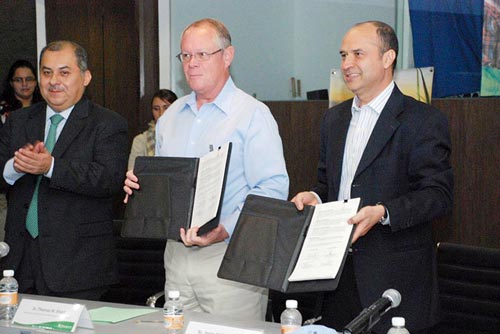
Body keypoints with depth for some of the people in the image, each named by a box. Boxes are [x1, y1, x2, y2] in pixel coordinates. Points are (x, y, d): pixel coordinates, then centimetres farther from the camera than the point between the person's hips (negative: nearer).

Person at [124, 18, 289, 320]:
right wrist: (139, 185, 3)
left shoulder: (253, 115, -7)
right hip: (176, 253, 6)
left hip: (229, 254, -6)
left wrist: (223, 232, -26)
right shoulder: (171, 116, 15)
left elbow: (272, 189, -16)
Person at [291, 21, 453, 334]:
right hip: (338, 271, 6)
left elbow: (439, 194, -14)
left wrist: (383, 213, -27)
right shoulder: (334, 118, 16)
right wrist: (314, 197, 0)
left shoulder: (424, 120, -7)